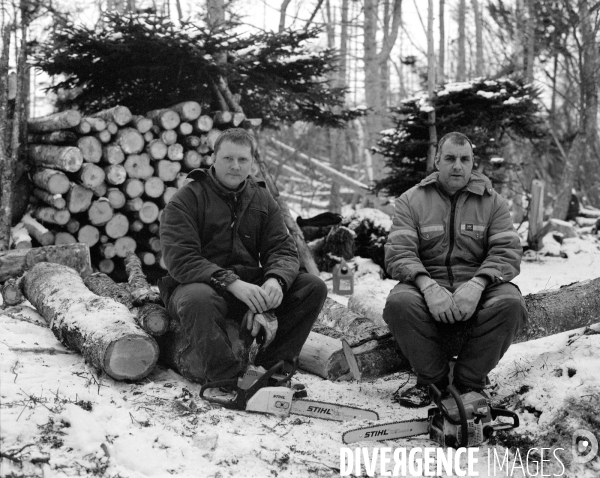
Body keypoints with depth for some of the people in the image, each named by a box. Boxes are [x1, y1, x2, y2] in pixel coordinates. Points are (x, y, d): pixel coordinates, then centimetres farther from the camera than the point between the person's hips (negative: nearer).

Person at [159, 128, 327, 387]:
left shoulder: (262, 199, 11)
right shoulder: (186, 200, -6)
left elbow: (283, 249, 3)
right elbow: (180, 259, -18)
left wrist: (276, 280, -21)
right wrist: (232, 283, -29)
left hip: (249, 285, 5)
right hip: (198, 285, -5)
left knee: (314, 287, -12)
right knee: (198, 299, -41)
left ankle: (270, 364, -15)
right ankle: (231, 378, -27)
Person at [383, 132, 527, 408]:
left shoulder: (492, 202, 8)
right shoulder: (411, 201, 5)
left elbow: (507, 253, -5)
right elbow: (398, 253, -7)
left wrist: (477, 284, -24)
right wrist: (428, 286, -26)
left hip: (476, 286, 1)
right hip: (429, 284, 0)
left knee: (510, 303, -31)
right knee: (399, 302, -33)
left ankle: (470, 383, -10)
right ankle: (432, 380, -8)